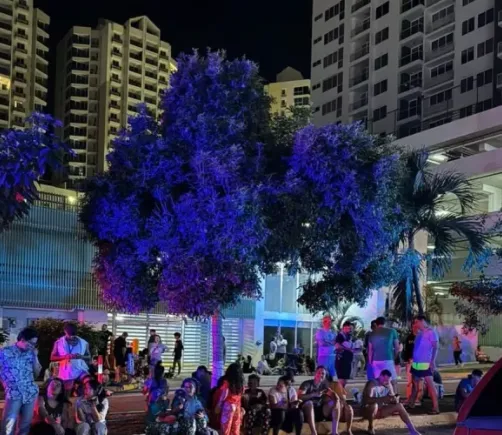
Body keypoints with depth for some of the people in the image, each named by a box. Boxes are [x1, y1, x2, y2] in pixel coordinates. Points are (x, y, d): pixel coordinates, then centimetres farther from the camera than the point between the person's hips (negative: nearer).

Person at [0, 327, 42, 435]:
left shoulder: (31, 353, 7)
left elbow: (36, 374, 8)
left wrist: (35, 356, -1)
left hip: (31, 393, 4)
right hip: (14, 394, -4)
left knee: (25, 425, 7)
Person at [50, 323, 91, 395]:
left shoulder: (83, 342, -1)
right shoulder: (59, 343, -1)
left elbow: (89, 357, 6)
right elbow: (52, 357, 0)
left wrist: (81, 356, -18)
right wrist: (65, 356, -18)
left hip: (81, 370, -1)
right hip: (66, 374, 1)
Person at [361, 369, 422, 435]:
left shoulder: (388, 385, -2)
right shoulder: (372, 384, -23)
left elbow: (392, 400, -1)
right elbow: (368, 399, -39)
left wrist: (395, 399, -27)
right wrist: (385, 398, -48)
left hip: (379, 411, 6)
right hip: (367, 411, -6)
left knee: (399, 406, -8)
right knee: (374, 405, -39)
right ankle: (370, 427, -14)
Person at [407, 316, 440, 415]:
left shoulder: (431, 332, -9)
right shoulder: (419, 333, 14)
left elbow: (435, 347, -14)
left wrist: (432, 361, -22)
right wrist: (412, 360, 17)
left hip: (425, 364, -9)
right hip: (416, 363, 9)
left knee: (430, 384, -10)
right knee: (415, 385, 16)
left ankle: (435, 407, -10)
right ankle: (410, 405, 25)